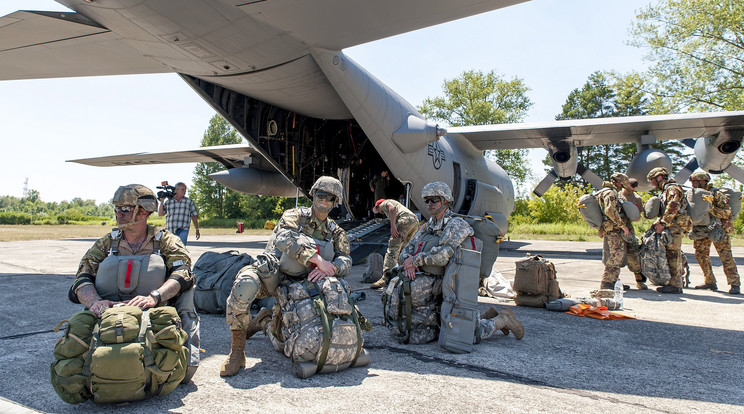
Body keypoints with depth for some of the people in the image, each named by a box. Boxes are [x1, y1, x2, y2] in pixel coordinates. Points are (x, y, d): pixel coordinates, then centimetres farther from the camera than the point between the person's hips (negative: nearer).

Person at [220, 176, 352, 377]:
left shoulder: (336, 232, 11)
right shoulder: (295, 216, -2)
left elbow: (345, 260, -4)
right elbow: (285, 239, -23)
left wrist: (330, 268, -28)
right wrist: (318, 259, -30)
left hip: (295, 283, 5)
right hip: (270, 274, -5)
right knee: (245, 286, -37)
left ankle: (263, 319, 20)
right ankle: (237, 347, -17)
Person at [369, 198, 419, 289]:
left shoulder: (384, 203, 17)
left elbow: (392, 208, -7)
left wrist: (392, 226, -15)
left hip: (406, 219, -9)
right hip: (415, 221, 9)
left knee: (392, 248, -13)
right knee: (401, 249, 16)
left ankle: (386, 278, -23)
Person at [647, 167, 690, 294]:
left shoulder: (673, 188, -8)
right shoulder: (664, 191, 23)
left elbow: (673, 208, -20)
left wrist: (662, 223, -20)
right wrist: (658, 221, 8)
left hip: (674, 227, -10)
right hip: (669, 227, 10)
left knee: (673, 255, -10)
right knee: (671, 255, 10)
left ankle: (675, 285, -9)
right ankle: (673, 283, 14)